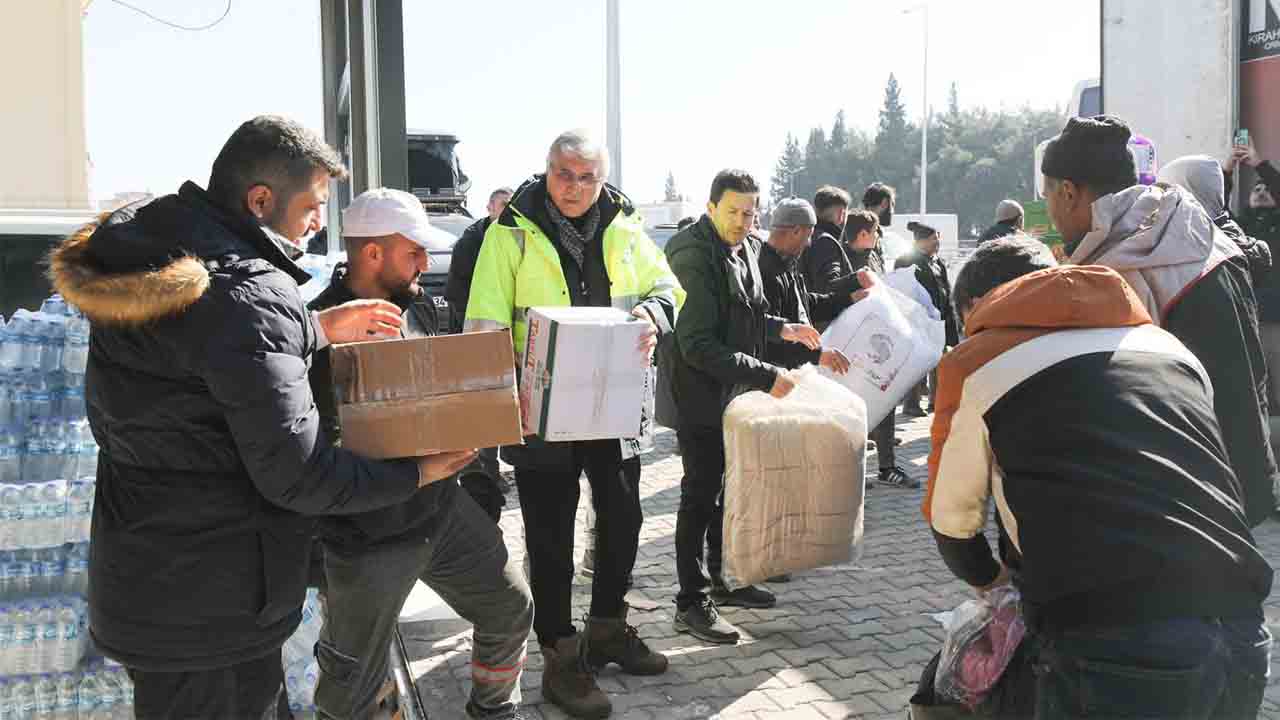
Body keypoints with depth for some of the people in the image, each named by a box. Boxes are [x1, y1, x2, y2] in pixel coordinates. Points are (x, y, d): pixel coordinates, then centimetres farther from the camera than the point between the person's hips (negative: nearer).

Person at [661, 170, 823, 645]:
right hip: (700, 396, -9)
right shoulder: (696, 260, -20)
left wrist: (783, 329, 11)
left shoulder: (745, 251, 9)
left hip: (735, 394, 9)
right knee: (700, 496, -2)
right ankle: (691, 603, 9)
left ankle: (723, 579, 34)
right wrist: (766, 377, -28)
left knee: (728, 489, 18)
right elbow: (699, 346, -27)